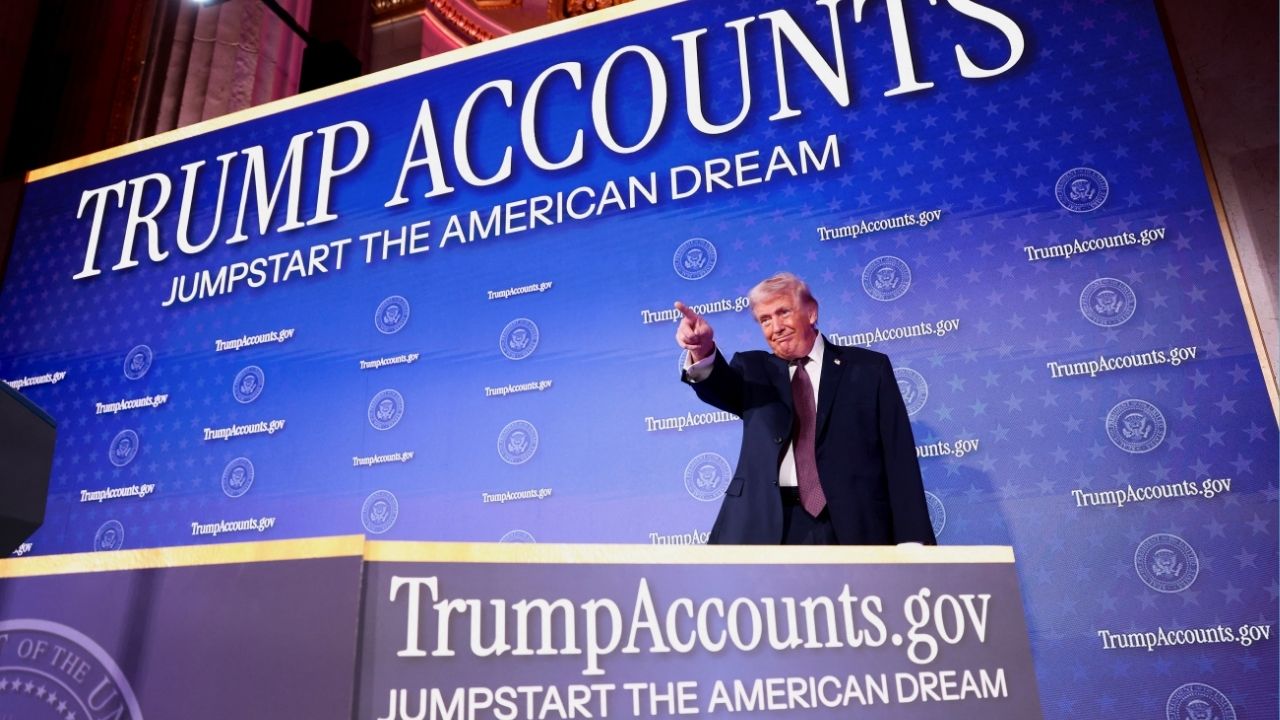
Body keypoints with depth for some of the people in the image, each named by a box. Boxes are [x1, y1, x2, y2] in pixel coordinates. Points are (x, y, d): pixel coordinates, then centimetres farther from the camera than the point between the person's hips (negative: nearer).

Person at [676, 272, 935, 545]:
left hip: (855, 526, 0)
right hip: (765, 526, 1)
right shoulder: (754, 370, 15)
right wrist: (702, 352, -31)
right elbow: (722, 386, -8)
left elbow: (900, 456, 4)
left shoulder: (869, 367, 9)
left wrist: (911, 538, -4)